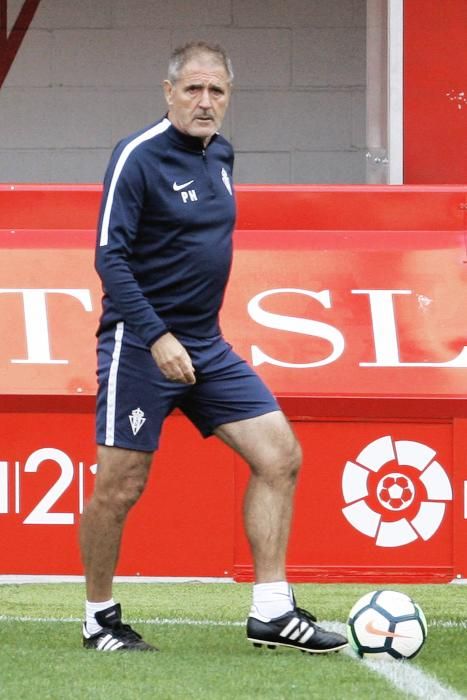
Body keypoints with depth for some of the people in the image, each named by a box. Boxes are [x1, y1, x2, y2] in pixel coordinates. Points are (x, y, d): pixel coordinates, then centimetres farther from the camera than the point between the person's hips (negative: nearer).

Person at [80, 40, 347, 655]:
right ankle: (100, 620, 15)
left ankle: (271, 611, 2)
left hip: (206, 346, 7)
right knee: (120, 488, -3)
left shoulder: (220, 155, 9)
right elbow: (110, 258, -18)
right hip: (141, 345, -7)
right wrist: (158, 337, -24)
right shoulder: (138, 157, -13)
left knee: (280, 455, -1)